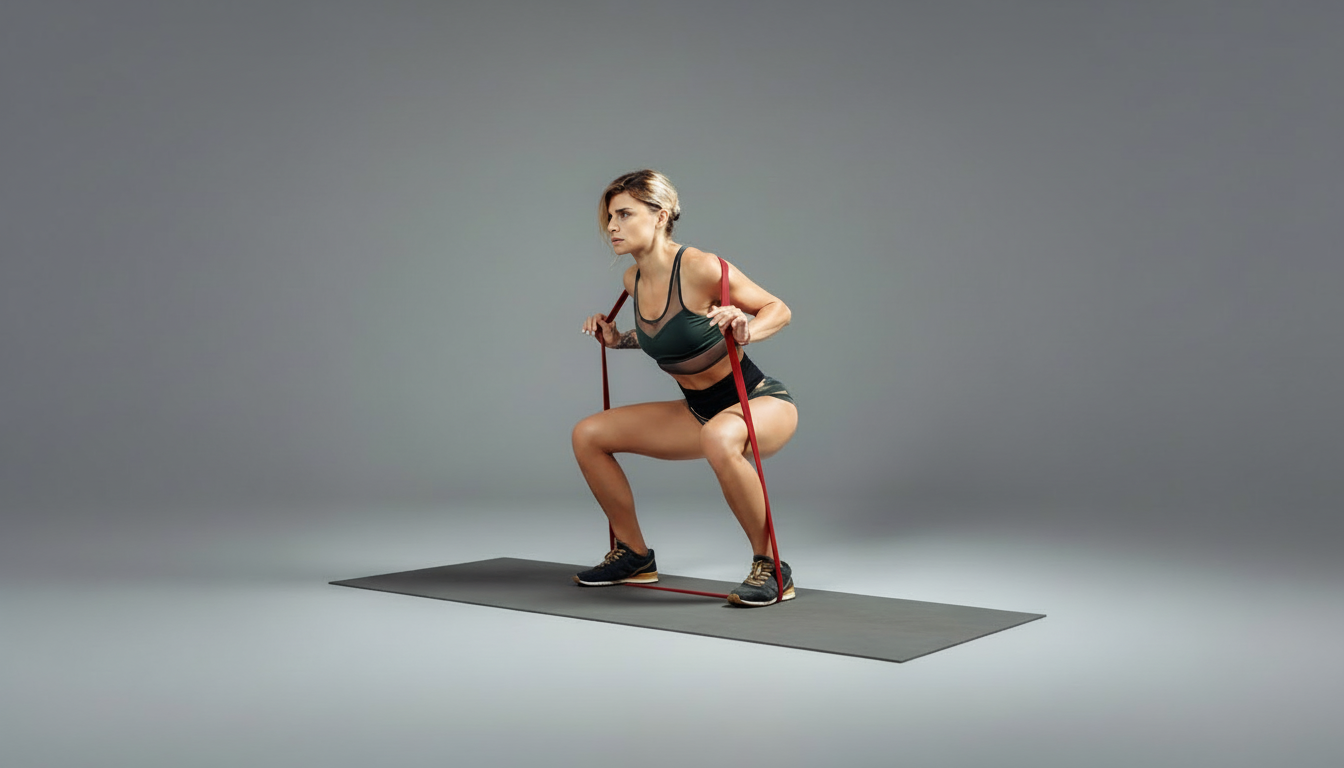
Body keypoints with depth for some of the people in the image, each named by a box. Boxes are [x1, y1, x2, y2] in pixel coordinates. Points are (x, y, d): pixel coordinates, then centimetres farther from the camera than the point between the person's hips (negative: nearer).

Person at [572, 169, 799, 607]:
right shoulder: (634, 279, 1)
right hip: (700, 411, 8)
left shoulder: (699, 268, -22)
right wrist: (619, 340, 8)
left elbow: (779, 310, -14)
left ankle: (770, 567, -24)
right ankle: (634, 556, 19)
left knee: (718, 437, -43)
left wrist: (744, 331, -33)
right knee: (588, 435, 5)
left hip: (762, 402, -8)